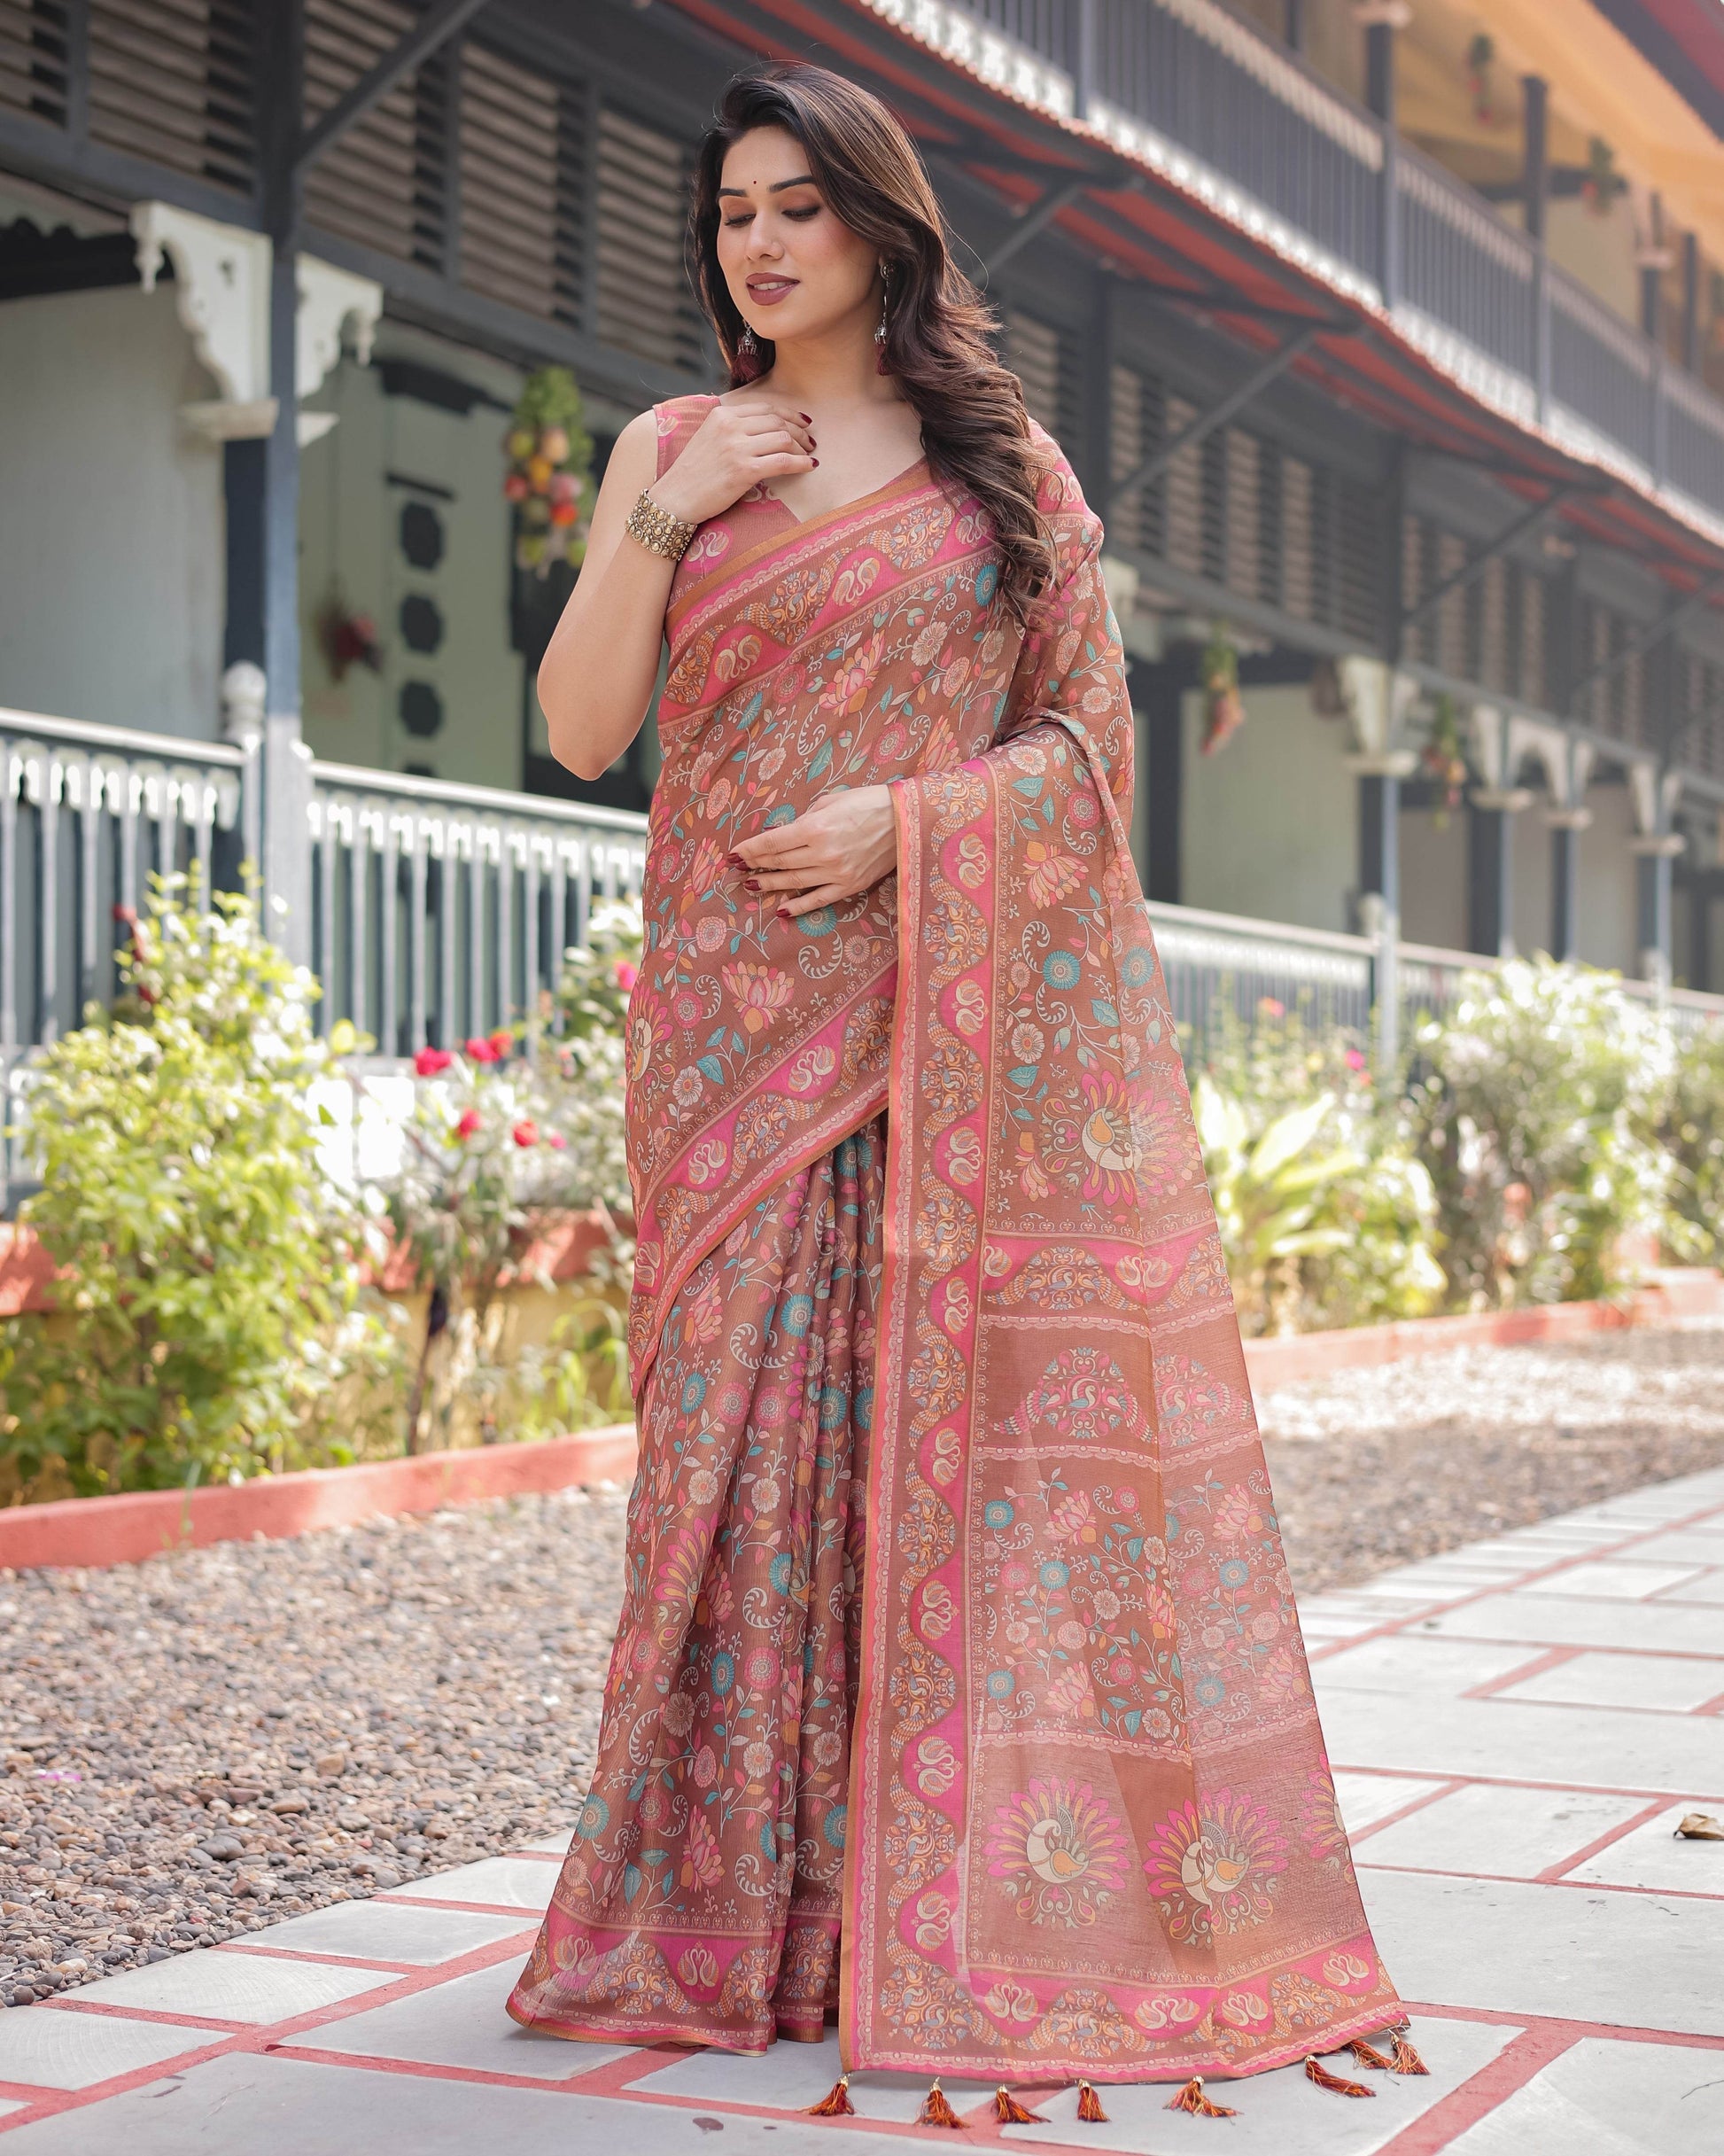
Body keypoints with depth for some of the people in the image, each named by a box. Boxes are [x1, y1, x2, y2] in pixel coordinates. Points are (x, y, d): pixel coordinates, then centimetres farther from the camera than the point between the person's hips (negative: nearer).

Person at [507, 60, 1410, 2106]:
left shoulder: (1005, 461, 9)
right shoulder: (668, 448, 12)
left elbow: (1090, 730, 4)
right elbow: (580, 730, 5)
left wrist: (909, 816, -11)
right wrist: (658, 522, -7)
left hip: (964, 1009, -1)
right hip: (744, 1016, 1)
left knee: (967, 1415, -3)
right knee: (750, 1414, -2)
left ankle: (976, 1907, 4)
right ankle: (738, 1917, 5)